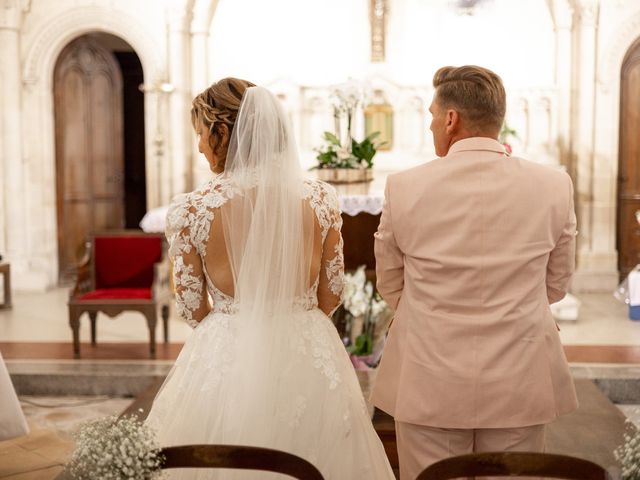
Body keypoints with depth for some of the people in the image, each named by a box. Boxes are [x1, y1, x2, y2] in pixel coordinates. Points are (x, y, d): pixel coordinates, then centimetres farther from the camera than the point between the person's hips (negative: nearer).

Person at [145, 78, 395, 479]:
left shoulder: (190, 210, -12)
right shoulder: (321, 199, -6)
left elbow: (192, 307, -1)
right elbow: (332, 293, 3)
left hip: (226, 360, -2)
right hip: (310, 358, 2)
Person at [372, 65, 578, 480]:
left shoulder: (405, 187, -10)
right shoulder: (554, 186, -6)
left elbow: (390, 288, 2)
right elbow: (557, 285, 6)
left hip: (428, 383, -1)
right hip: (520, 383, 2)